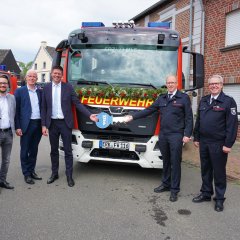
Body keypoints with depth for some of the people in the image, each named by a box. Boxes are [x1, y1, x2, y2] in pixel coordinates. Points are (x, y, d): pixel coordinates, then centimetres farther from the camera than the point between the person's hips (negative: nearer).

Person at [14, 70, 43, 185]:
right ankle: (26, 174, 15)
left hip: (38, 124, 4)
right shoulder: (19, 91, -1)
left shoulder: (40, 92, 10)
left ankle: (32, 170, 26)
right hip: (26, 125, -4)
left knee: (34, 150, 13)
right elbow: (16, 110, -4)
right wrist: (17, 127, -10)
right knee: (25, 150, 5)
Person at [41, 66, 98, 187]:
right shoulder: (46, 88, 4)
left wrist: (89, 115, -14)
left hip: (65, 123, -2)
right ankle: (54, 173, 28)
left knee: (67, 150, 4)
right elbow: (44, 108, 4)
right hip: (52, 123, 2)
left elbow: (77, 103, -3)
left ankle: (69, 176, 15)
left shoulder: (68, 87, -1)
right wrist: (43, 125, -2)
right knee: (54, 150, 13)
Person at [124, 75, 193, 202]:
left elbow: (189, 118, -4)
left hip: (176, 135, -5)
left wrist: (187, 135, -12)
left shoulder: (184, 98, -2)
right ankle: (166, 184, 29)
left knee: (175, 162, 1)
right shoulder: (161, 98, 12)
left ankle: (174, 190, 12)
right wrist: (133, 116, 5)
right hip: (163, 135, 5)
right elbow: (148, 110, 11)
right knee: (165, 161, 15)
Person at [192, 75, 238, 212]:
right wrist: (196, 138, 12)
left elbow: (232, 124, -12)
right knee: (205, 169, 16)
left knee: (219, 171, 6)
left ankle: (219, 199, 21)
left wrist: (228, 144, -16)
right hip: (204, 142, 6)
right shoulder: (204, 101, 10)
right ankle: (206, 193, 31)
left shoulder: (228, 101, -8)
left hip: (218, 144, -5)